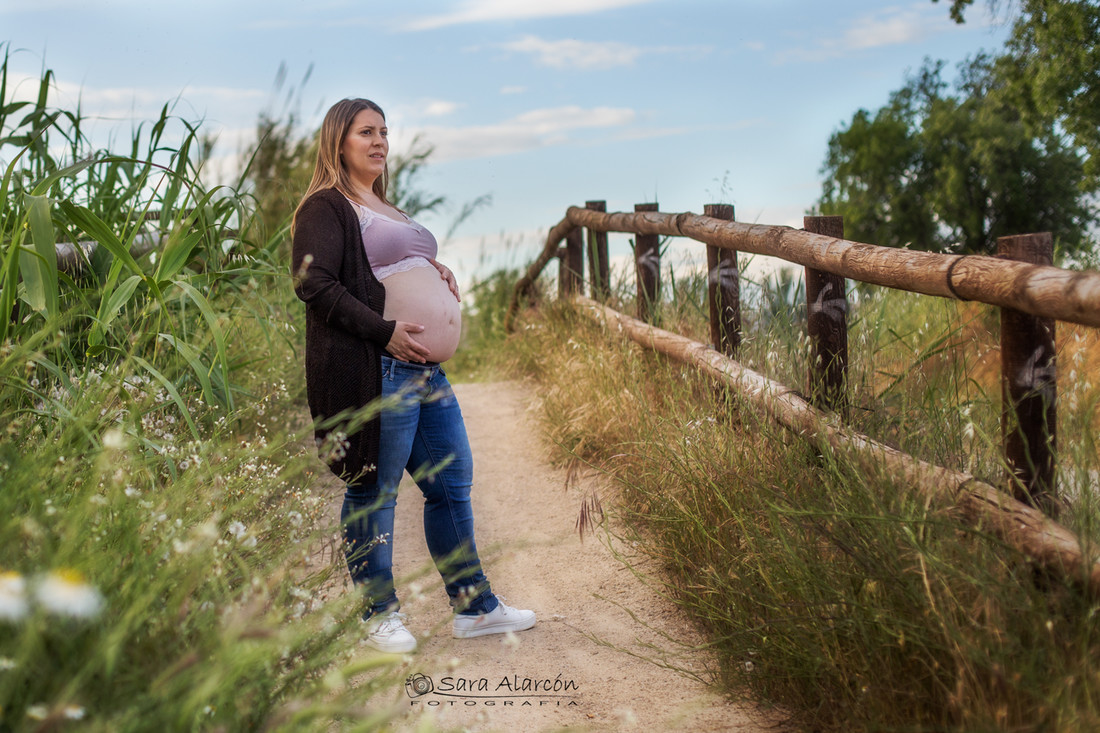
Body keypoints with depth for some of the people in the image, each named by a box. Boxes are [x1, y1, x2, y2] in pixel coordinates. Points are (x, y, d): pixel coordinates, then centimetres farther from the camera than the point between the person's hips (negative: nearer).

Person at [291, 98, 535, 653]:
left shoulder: (384, 210, 24)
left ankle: (474, 607, 21)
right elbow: (314, 283, -16)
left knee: (452, 482, 11)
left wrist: (437, 274, 13)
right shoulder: (326, 207, -4)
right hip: (375, 370, -9)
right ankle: (380, 617, 13)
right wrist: (384, 331, -21)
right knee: (374, 492, 0)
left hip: (425, 368, 9)